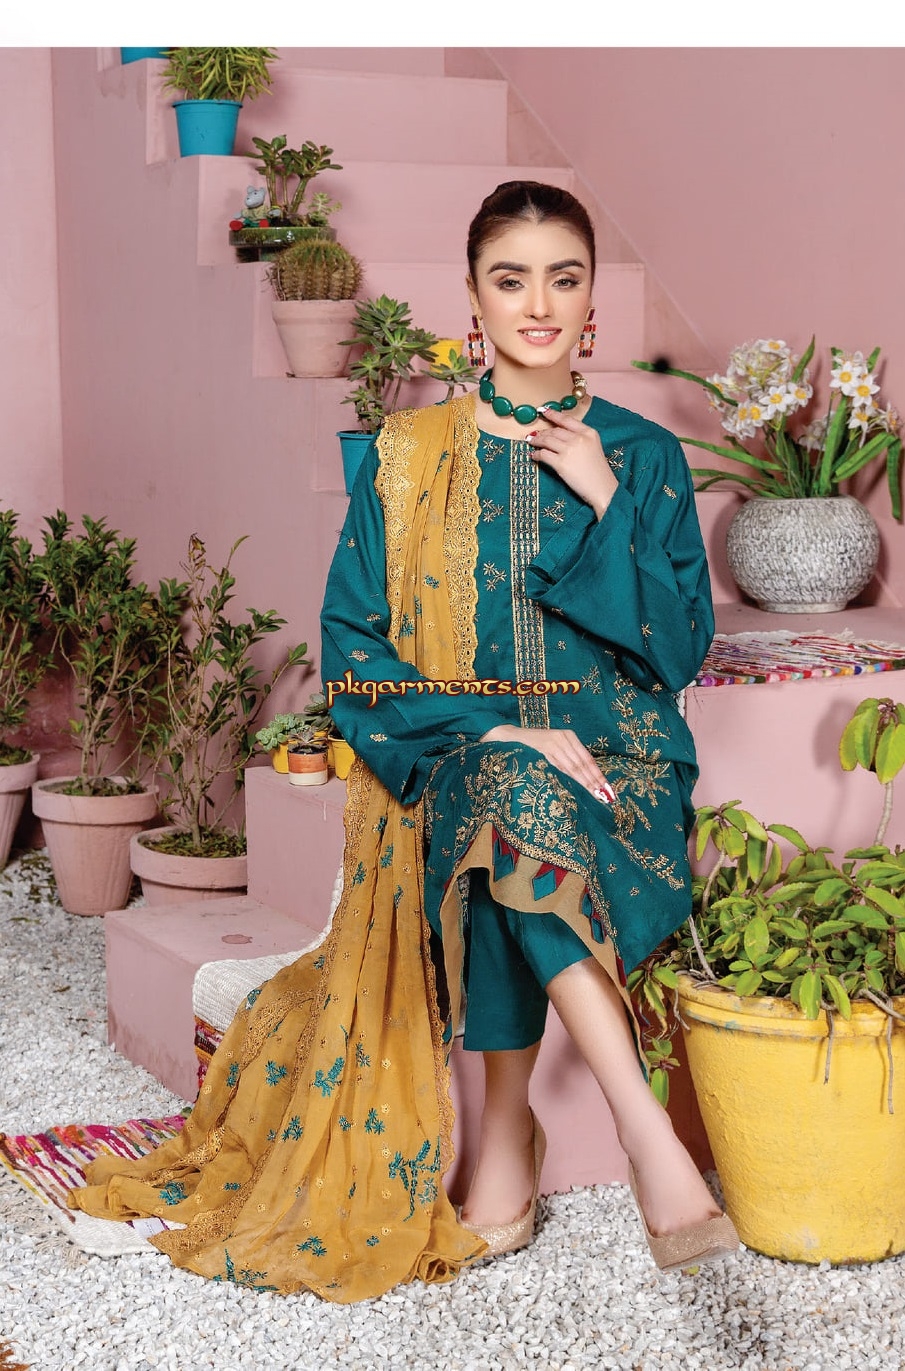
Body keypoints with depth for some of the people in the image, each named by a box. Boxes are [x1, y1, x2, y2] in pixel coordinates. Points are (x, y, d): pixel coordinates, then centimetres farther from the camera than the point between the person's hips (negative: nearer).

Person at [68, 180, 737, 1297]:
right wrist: (492, 730, -14)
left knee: (523, 830, -35)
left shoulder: (643, 455, 9)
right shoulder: (409, 454, 7)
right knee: (512, 808, -36)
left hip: (616, 765, 1)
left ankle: (506, 1130, -26)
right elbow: (354, 656, 1)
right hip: (452, 770, 0)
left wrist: (603, 500, -7)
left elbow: (680, 650, 1)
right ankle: (649, 1138, -37)